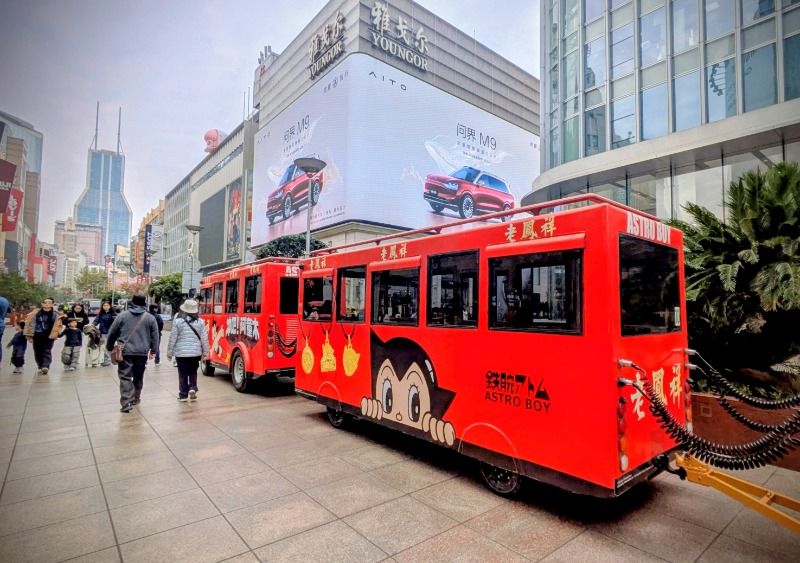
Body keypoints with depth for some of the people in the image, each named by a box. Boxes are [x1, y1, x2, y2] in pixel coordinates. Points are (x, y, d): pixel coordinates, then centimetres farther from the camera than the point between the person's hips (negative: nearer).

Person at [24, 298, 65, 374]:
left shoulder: (56, 314, -3)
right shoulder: (35, 313, -1)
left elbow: (57, 326, -1)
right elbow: (30, 324, 1)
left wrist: (54, 334, -14)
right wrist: (29, 335, -2)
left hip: (49, 336, -2)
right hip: (37, 336, 2)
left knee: (47, 352, -7)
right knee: (38, 352, 11)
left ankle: (45, 366, -14)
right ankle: (40, 367, 24)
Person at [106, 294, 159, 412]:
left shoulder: (122, 316, 1)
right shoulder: (150, 318, 3)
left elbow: (112, 333, 6)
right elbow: (155, 336, 4)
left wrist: (109, 347, 19)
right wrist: (153, 351, 11)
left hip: (125, 352, -1)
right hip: (142, 353, 1)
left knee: (125, 377, 0)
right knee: (138, 377, 16)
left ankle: (126, 403, -10)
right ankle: (135, 398, 29)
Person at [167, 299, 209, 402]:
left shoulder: (178, 321, -6)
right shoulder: (200, 322, -2)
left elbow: (172, 338, -3)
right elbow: (204, 339, 0)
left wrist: (169, 352, 7)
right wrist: (205, 353, 9)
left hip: (181, 352, -1)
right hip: (196, 352, 1)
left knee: (183, 374, 8)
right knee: (193, 372, 18)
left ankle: (183, 395, 13)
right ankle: (192, 388, 1)